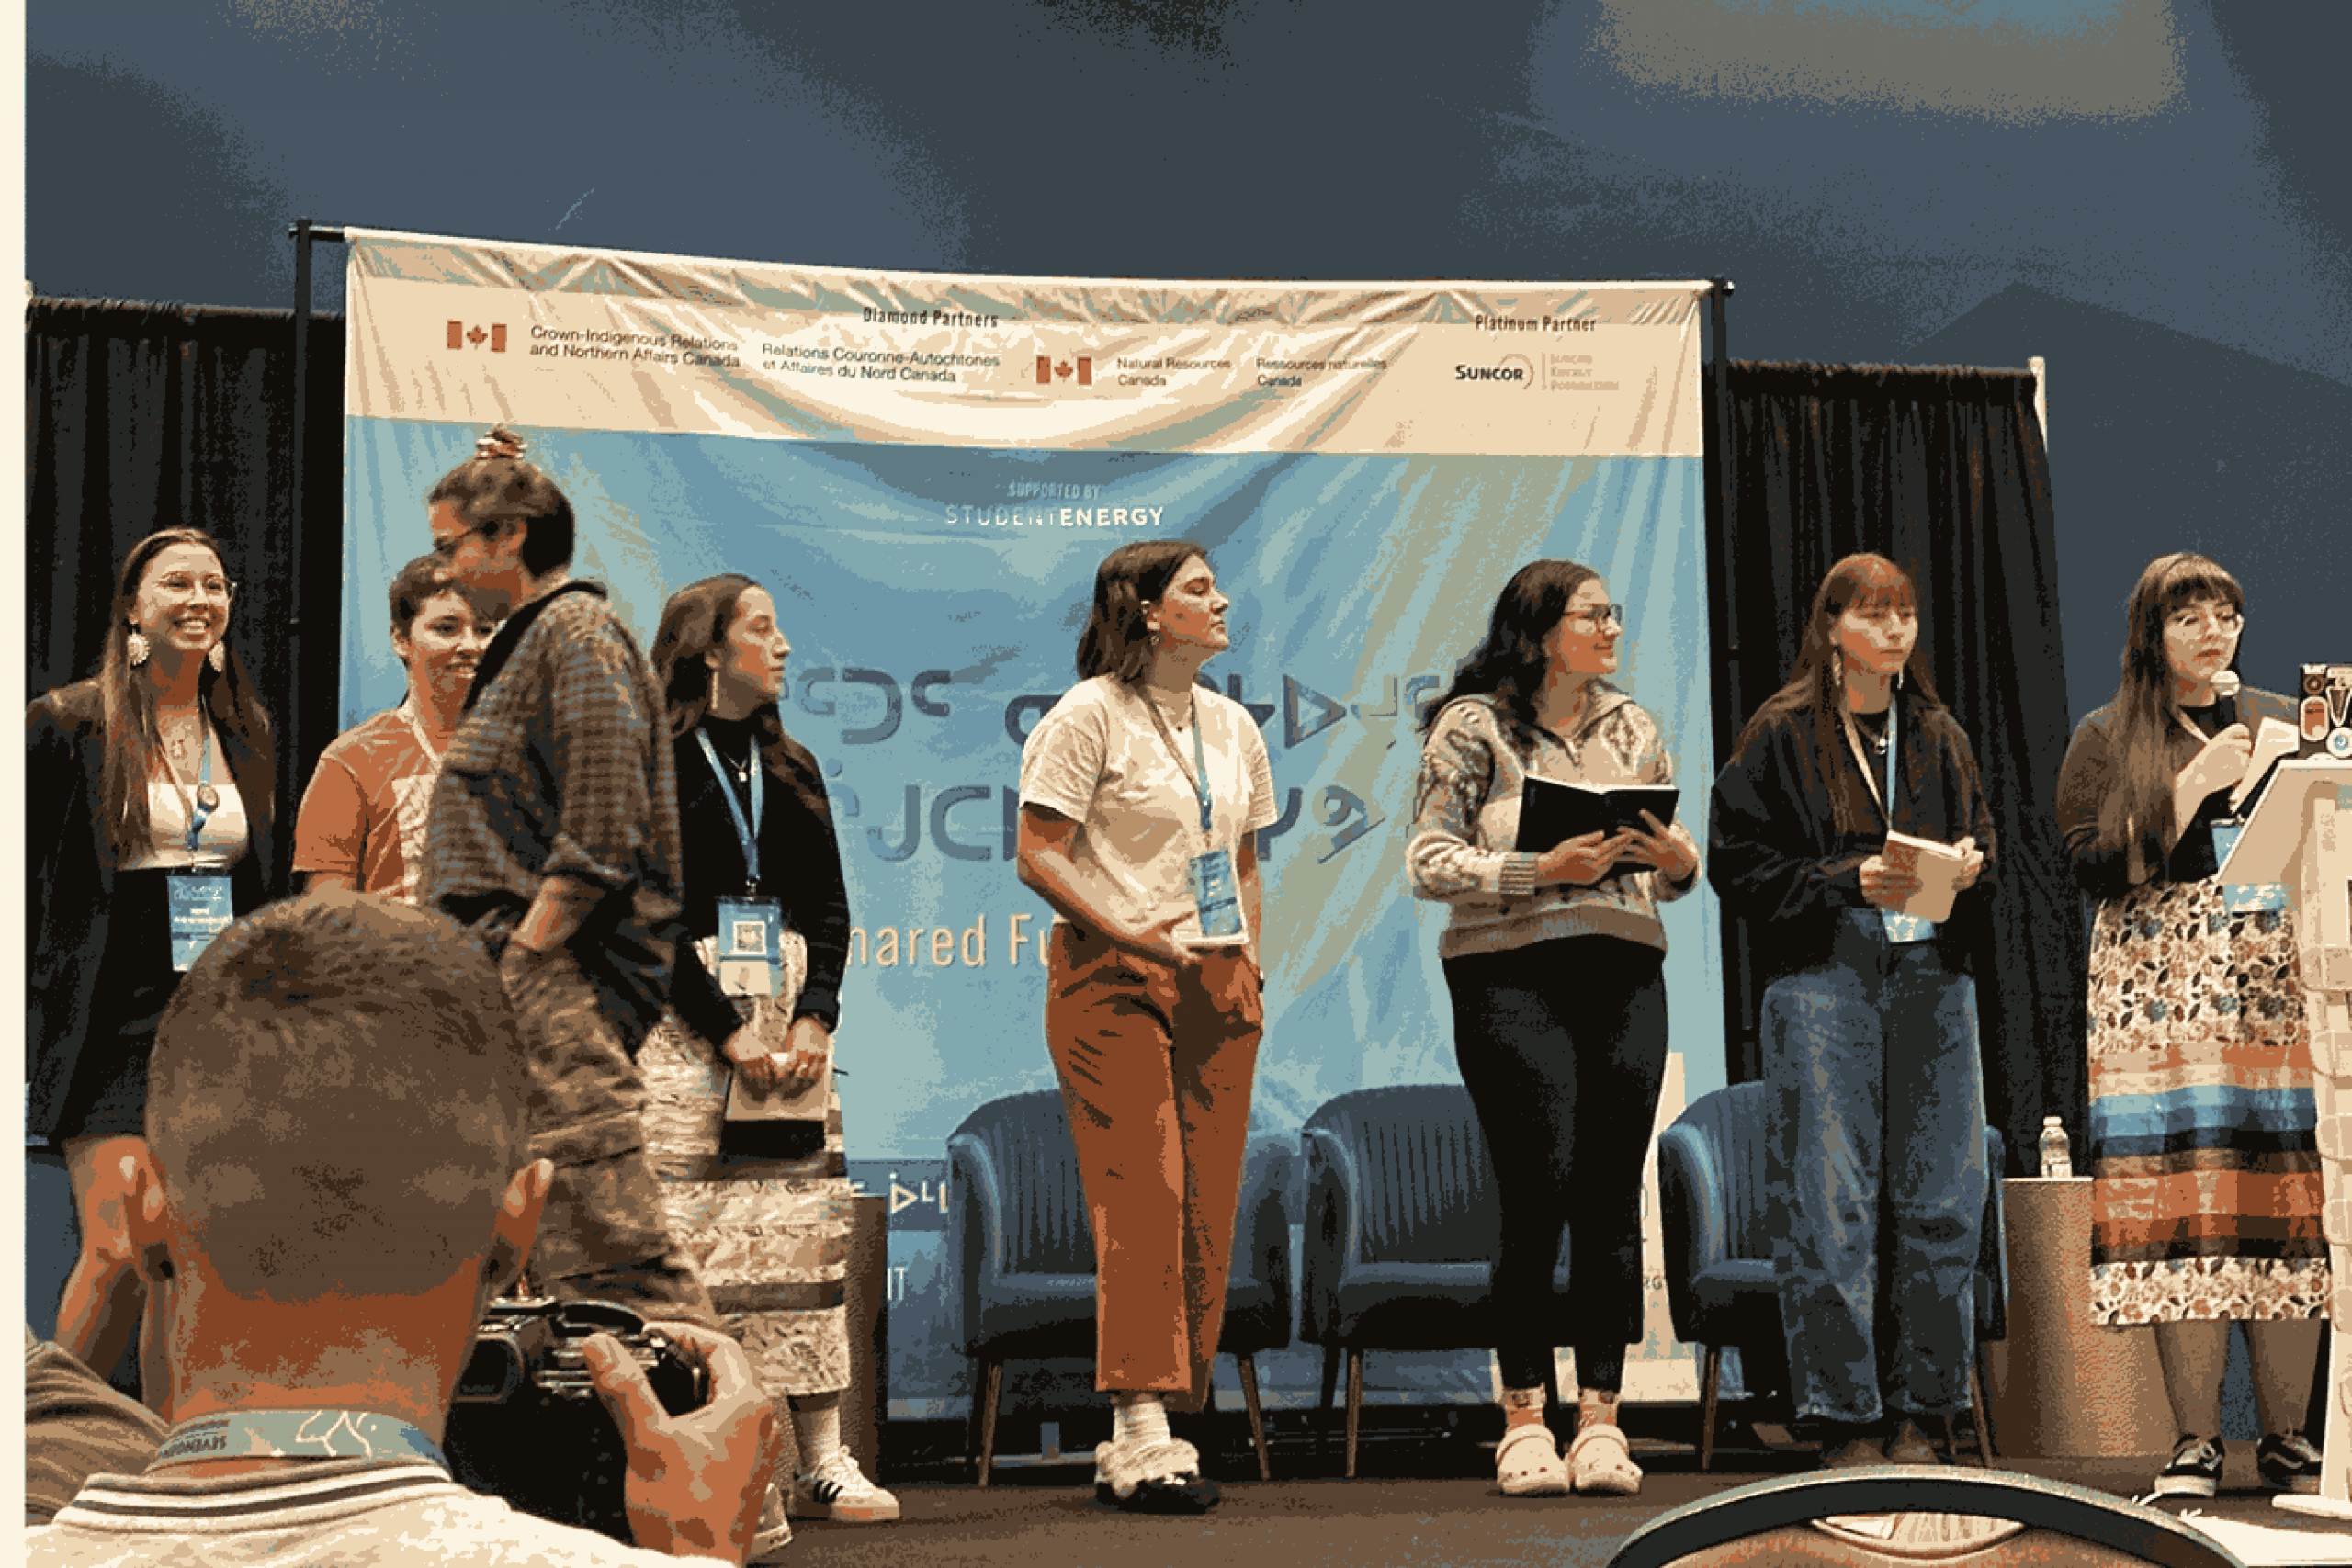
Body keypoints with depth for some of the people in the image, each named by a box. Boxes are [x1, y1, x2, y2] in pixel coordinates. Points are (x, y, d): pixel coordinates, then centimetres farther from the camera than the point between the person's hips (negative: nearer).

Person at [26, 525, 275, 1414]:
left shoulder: (243, 735, 13)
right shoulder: (70, 724, -1)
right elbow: (24, 886, -1)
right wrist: (24, 1033, -6)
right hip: (111, 1020, -4)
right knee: (119, 1252, -13)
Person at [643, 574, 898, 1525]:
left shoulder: (790, 768, 17)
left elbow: (829, 905, 13)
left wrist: (814, 1018, -3)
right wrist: (728, 1032, -13)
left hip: (790, 1021, 6)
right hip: (687, 1020, -5)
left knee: (805, 1227, 1)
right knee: (694, 1233, -8)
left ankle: (822, 1458, 3)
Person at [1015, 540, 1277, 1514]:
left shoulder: (1233, 726, 18)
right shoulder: (1088, 716, -3)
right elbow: (1038, 856, -8)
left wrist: (1249, 969, 10)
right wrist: (1131, 936, -16)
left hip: (1218, 986, 7)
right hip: (1114, 982, -6)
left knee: (1208, 1207, 1)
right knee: (1140, 1196, -13)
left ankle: (1139, 1441, 7)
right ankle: (1141, 1439, -12)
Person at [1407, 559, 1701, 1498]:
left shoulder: (1631, 726, 16)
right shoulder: (1473, 726, 1)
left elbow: (1670, 873, 19)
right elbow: (1428, 863, -5)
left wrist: (1679, 862, -4)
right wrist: (1541, 869, -15)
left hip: (1626, 975, 5)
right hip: (1511, 978, -4)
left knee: (1612, 1199, 2)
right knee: (1537, 1193, -8)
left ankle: (1601, 1413, 9)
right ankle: (1523, 1414, 4)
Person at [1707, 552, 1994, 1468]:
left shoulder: (1939, 736, 16)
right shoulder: (1781, 737, 1)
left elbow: (1981, 844, 21)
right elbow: (1736, 863, -3)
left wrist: (1968, 870, -2)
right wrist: (1847, 880, -14)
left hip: (1931, 979, 5)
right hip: (1824, 982, -4)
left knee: (1940, 1195, 2)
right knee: (1832, 1201, -5)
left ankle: (1914, 1414, 11)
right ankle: (1846, 1422, 2)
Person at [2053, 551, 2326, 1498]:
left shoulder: (2280, 722, 18)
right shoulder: (2107, 738, 9)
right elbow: (2097, 870, -3)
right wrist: (2193, 786, -9)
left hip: (2280, 990, 3)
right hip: (2161, 997, -2)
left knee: (2287, 1205, -3)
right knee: (2181, 1203, -9)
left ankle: (2287, 1437, 4)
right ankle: (2195, 1441, -2)